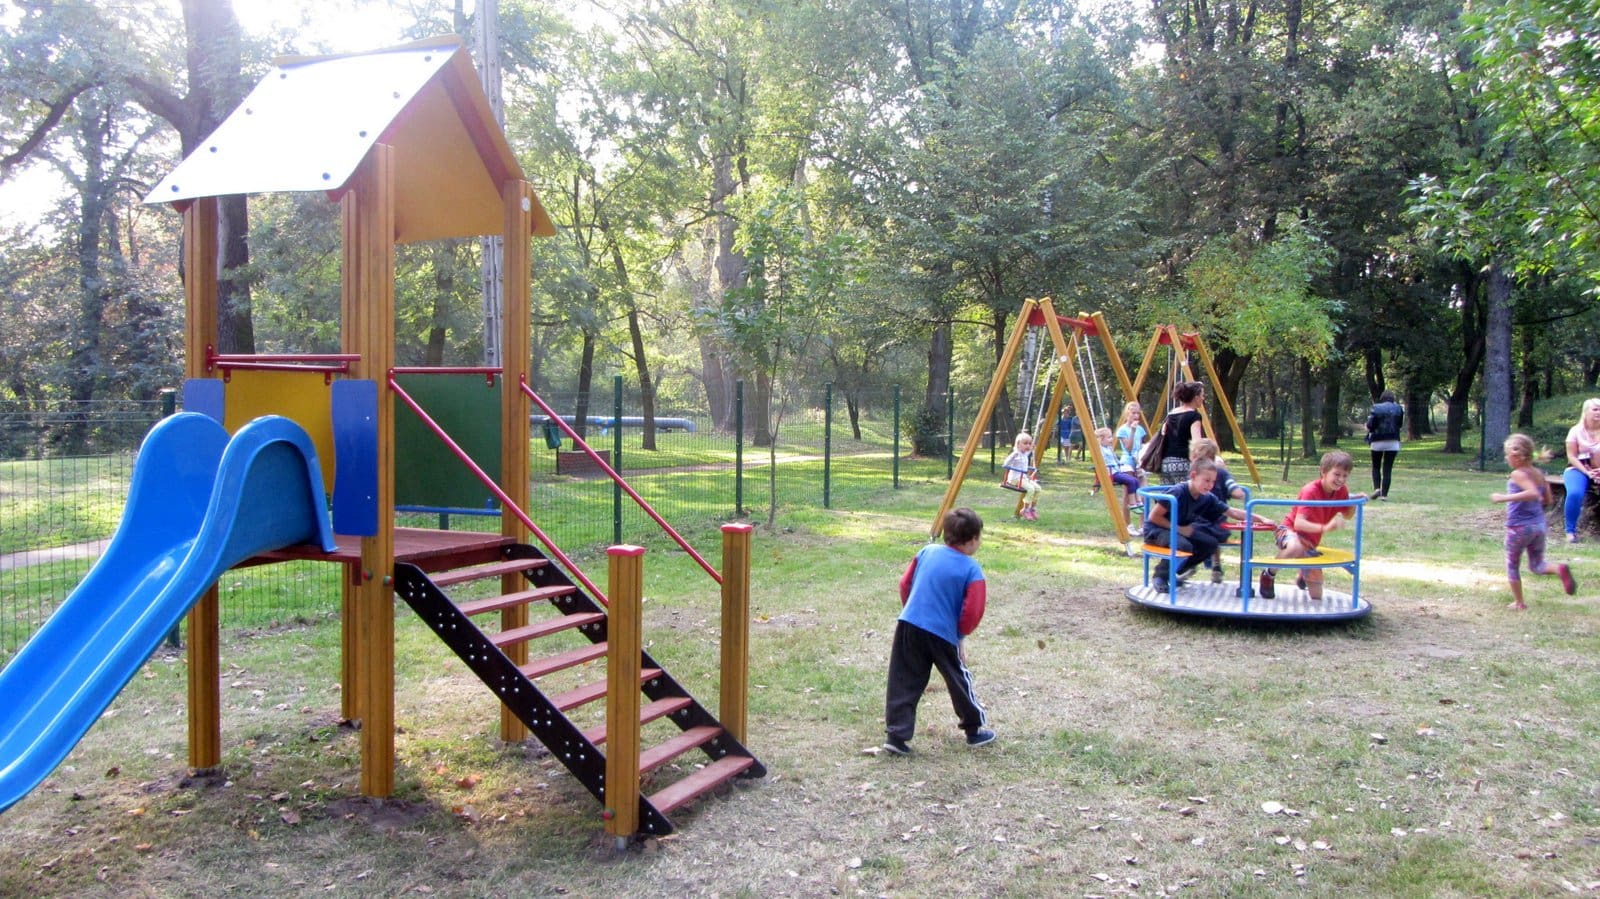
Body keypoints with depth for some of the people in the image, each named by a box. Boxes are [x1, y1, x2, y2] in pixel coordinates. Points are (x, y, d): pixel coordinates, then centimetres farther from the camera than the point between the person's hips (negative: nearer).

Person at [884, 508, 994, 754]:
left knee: (904, 682, 8)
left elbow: (904, 584, 11)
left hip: (908, 626, 3)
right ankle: (975, 729, 31)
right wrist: (960, 633, 10)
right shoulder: (972, 571, -7)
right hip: (942, 635, -3)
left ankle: (896, 735, 5)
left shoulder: (927, 551, 5)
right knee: (959, 680, 16)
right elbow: (972, 613, -10)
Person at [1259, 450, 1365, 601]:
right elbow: (1298, 523, -36)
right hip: (1290, 530, -6)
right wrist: (1324, 528, -52)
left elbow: (1347, 516, 12)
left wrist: (1355, 502, -9)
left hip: (1310, 541, 6)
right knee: (1295, 548, -47)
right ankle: (1269, 574, -17)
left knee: (1316, 598, 7)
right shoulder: (1311, 491, -25)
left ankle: (1302, 577, 44)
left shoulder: (1341, 491, -6)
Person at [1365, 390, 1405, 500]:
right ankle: (1384, 494, -2)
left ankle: (1376, 488, -5)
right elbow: (1400, 424, 13)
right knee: (1387, 469, 3)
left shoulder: (1376, 408, -4)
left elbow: (1370, 425, -11)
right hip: (1393, 442, 1)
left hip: (1377, 441, -1)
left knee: (1376, 467, 15)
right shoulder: (1398, 408, 2)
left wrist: (1368, 428, 10)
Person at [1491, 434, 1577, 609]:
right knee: (1537, 565, 16)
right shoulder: (1539, 474, 6)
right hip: (1539, 525, 7)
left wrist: (1504, 498, -30)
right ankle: (1560, 569, -14)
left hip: (1518, 527, -7)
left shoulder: (1518, 474, -16)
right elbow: (1547, 500, 14)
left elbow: (1533, 493, -31)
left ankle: (1519, 602, 17)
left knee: (1512, 566, 12)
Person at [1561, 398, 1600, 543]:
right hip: (1578, 469, -2)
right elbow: (1571, 457, -2)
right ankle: (1570, 530, -17)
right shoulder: (1576, 431, 3)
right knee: (1575, 493, -34)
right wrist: (1587, 472, -15)